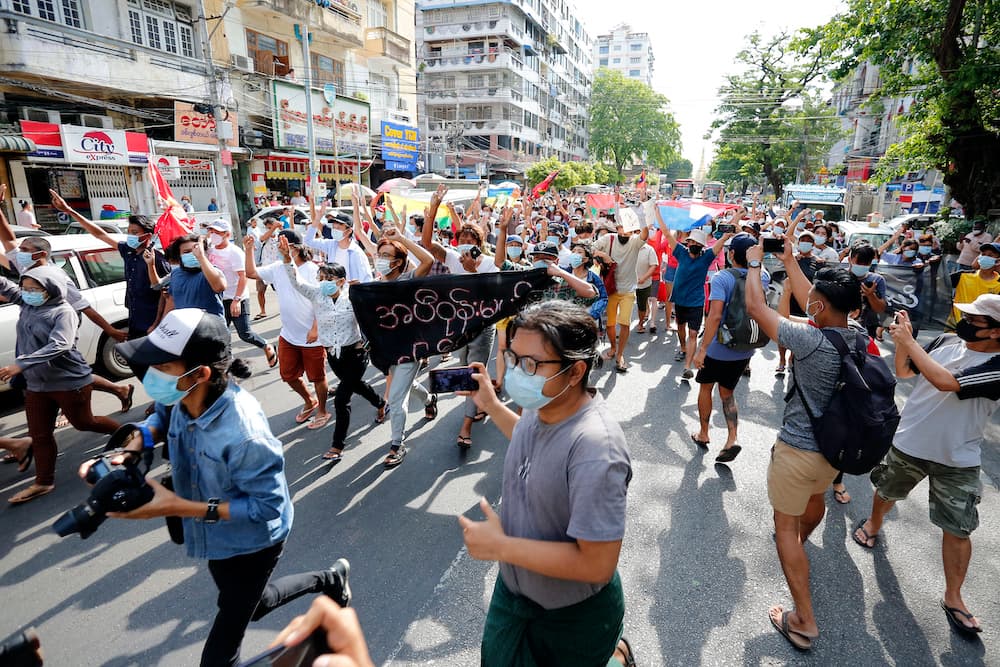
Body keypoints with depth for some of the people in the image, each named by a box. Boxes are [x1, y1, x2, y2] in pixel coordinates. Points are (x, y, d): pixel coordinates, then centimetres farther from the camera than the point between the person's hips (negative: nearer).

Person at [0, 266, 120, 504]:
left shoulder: (64, 312, -18)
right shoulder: (27, 305, 3)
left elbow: (59, 346, -29)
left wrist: (20, 364, -35)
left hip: (70, 382, -7)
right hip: (36, 385, 7)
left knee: (82, 423, 11)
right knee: (39, 434, 11)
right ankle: (43, 482, 22)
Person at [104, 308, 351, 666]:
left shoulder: (243, 434, -42)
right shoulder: (181, 398, -19)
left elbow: (267, 506, -32)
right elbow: (162, 417, 7)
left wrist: (179, 507, -35)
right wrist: (130, 449, -14)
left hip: (250, 543, -8)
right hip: (216, 537, 8)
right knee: (249, 603, 32)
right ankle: (329, 579, 53)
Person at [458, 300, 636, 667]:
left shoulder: (595, 449, -36)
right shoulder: (541, 405, -11)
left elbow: (597, 564, -33)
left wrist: (500, 546, -27)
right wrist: (491, 405, 9)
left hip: (572, 616, -7)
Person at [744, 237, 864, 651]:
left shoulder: (811, 341, -29)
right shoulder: (856, 337, -8)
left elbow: (755, 307, -20)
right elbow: (815, 303, 7)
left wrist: (754, 263, -5)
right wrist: (788, 261, 12)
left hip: (798, 450, -8)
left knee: (786, 526, 7)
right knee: (816, 499, 33)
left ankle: (804, 622, 13)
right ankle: (799, 544, 63)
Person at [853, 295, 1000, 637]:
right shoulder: (946, 341, -6)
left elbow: (946, 382, -33)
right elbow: (903, 372, 4)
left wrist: (910, 341, -27)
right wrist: (901, 342, -13)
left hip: (957, 461, -3)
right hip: (908, 442, 3)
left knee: (957, 529, 4)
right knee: (886, 492, 23)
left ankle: (953, 598, 20)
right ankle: (873, 523, 52)